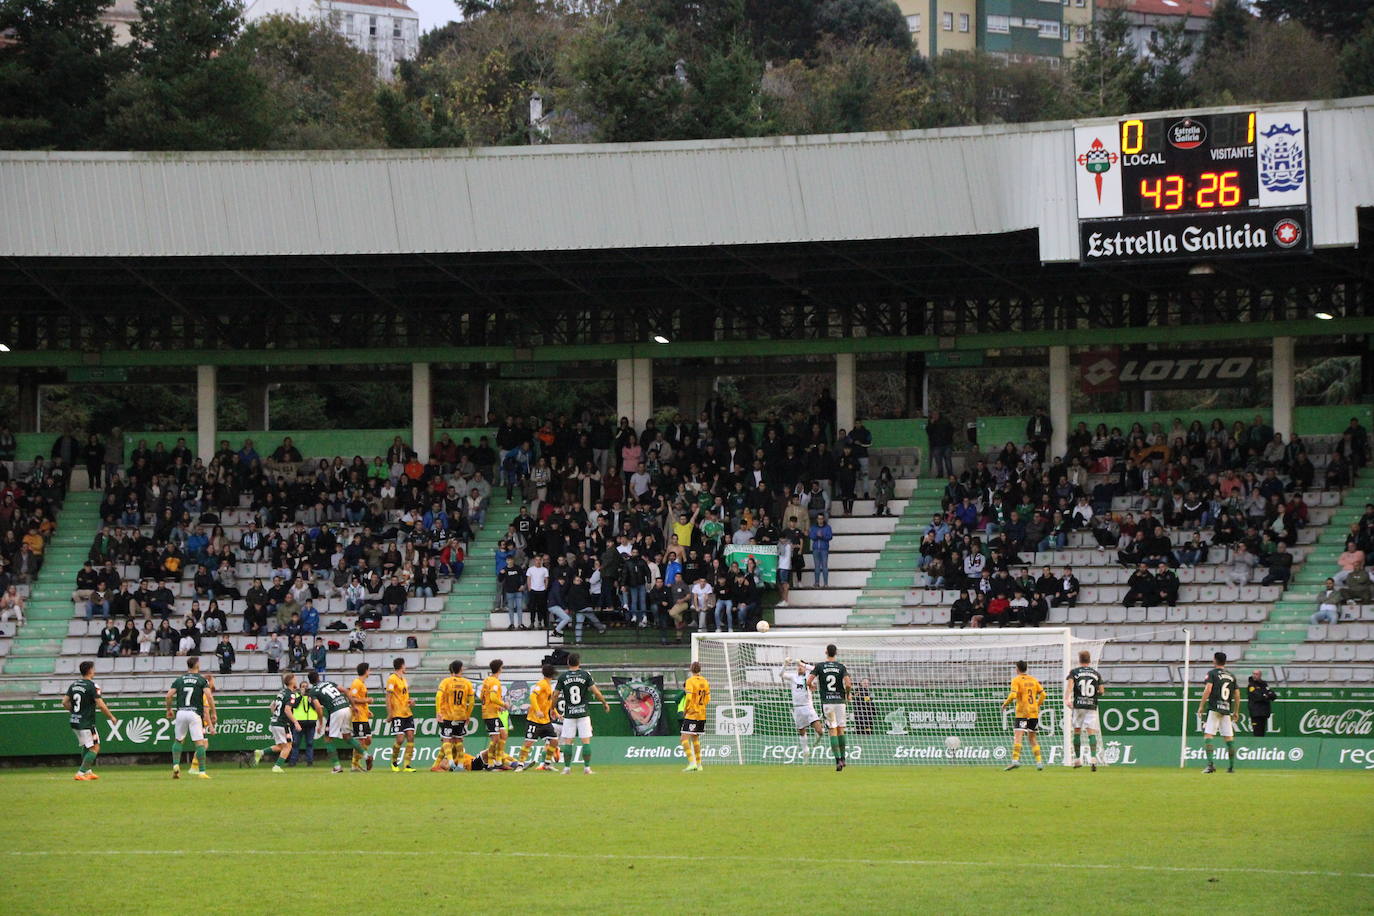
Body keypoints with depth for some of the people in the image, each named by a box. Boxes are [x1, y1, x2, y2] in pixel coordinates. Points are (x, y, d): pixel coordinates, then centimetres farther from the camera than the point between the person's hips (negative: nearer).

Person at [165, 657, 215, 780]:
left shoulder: (179, 680, 11)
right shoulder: (202, 680, 3)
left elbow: (169, 695, 3)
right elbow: (209, 696, -9)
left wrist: (169, 710, 16)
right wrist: (213, 713, -2)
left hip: (181, 713, 3)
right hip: (194, 713, -3)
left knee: (178, 741, 18)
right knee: (200, 743, -4)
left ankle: (176, 765, 2)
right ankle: (201, 771, -10)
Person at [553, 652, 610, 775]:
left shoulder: (563, 677, 0)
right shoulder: (585, 675, -2)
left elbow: (555, 695, 2)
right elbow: (596, 692, -4)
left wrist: (553, 709, 17)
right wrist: (605, 703, 10)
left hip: (569, 714, 1)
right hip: (583, 713, -1)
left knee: (567, 741, 5)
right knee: (586, 741, 2)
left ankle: (567, 767, 2)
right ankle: (587, 767, -1)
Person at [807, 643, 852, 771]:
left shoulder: (819, 666, -1)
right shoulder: (841, 667, 0)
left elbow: (809, 682, -5)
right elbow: (848, 684, -10)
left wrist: (811, 686, 19)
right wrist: (847, 694, 11)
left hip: (826, 702, -1)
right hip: (840, 701, 1)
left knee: (833, 730, -3)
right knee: (840, 729, 13)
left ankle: (838, 759, -14)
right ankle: (842, 758, 17)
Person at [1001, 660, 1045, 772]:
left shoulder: (1016, 680, -4)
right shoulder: (1033, 679, 13)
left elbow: (1013, 695, -16)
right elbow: (1042, 694, 9)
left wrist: (1005, 704, 0)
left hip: (1022, 712, -6)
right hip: (1034, 712, 6)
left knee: (1018, 736, -15)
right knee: (1032, 738, 15)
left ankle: (1015, 760, -30)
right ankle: (1039, 761, 12)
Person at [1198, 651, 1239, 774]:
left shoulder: (1212, 673, -1)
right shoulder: (1231, 676, 15)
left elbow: (1208, 690, -13)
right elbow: (1237, 696, 15)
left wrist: (1201, 707, -11)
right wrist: (1236, 712, 23)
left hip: (1214, 708, -5)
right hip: (1227, 709, 5)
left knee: (1208, 735, -8)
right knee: (1229, 737, 10)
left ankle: (1210, 764, -22)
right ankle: (1231, 766, 12)